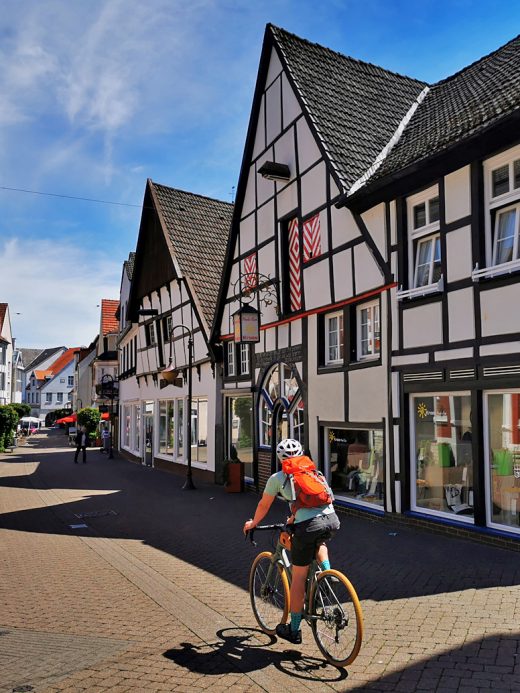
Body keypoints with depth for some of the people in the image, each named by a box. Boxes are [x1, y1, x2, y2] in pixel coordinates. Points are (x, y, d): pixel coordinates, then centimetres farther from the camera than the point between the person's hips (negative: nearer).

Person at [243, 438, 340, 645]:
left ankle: (294, 630, 25)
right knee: (319, 542, 40)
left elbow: (263, 506, 25)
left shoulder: (277, 477, 12)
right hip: (332, 520, 5)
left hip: (308, 526, -4)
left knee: (298, 578, 13)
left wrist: (253, 523, 44)